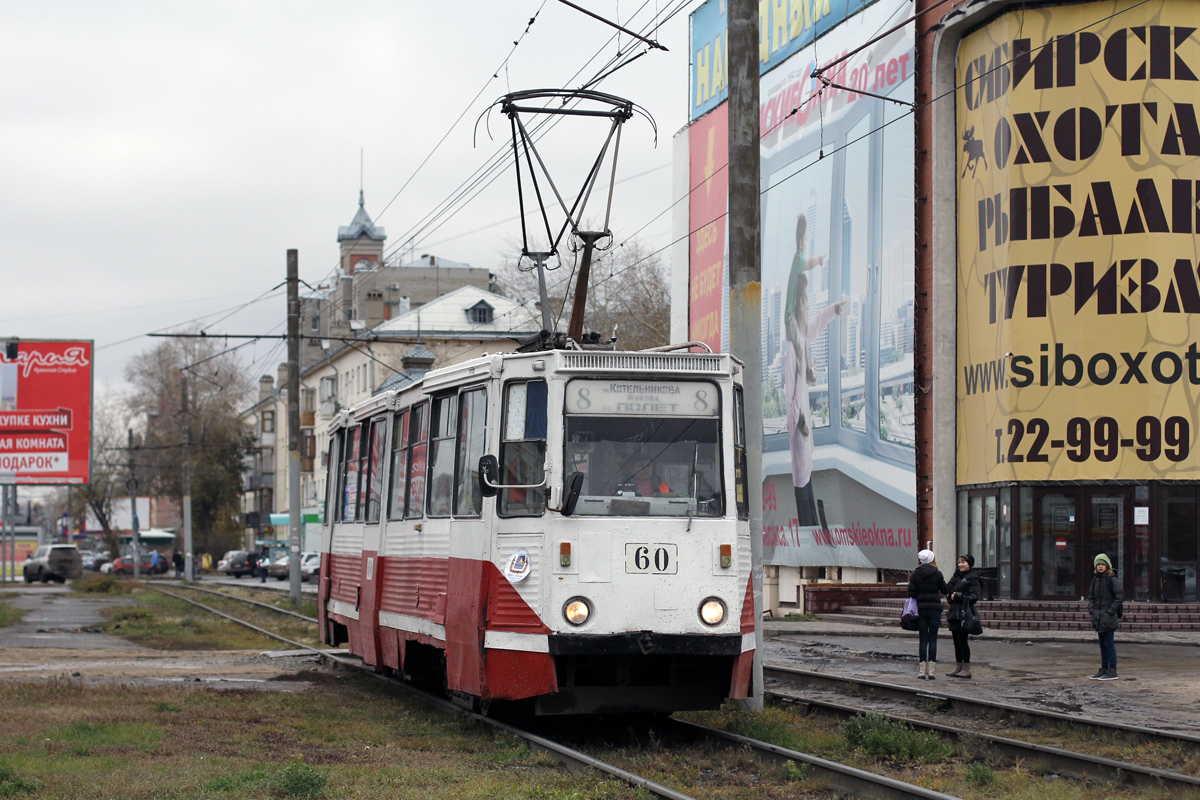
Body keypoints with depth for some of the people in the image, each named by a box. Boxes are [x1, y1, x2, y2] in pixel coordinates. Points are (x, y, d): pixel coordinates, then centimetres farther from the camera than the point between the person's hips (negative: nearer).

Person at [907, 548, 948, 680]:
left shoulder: (915, 574, 0)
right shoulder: (937, 573, -4)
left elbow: (911, 592, -4)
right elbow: (945, 590, 3)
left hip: (921, 609, 1)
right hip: (935, 608, -1)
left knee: (923, 639, 4)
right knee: (933, 639, 2)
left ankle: (922, 671, 1)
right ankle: (931, 670, -2)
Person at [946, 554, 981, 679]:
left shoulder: (972, 578, -8)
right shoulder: (958, 576, 18)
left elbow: (974, 597, -14)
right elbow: (949, 590, 12)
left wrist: (957, 596, -14)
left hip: (964, 613, -8)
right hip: (955, 613, 8)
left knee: (962, 640, -7)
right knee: (956, 640, 10)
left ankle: (966, 669, -4)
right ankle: (958, 667, 16)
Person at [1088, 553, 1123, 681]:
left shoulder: (1112, 580, -8)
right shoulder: (1095, 580, 12)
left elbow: (1119, 597, -10)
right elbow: (1091, 597, 19)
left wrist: (1110, 611, -14)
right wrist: (1091, 610, 5)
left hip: (1109, 618, -7)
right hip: (1099, 618, 7)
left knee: (1109, 643, -7)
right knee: (1102, 645, 12)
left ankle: (1112, 671, -3)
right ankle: (1104, 670, 18)